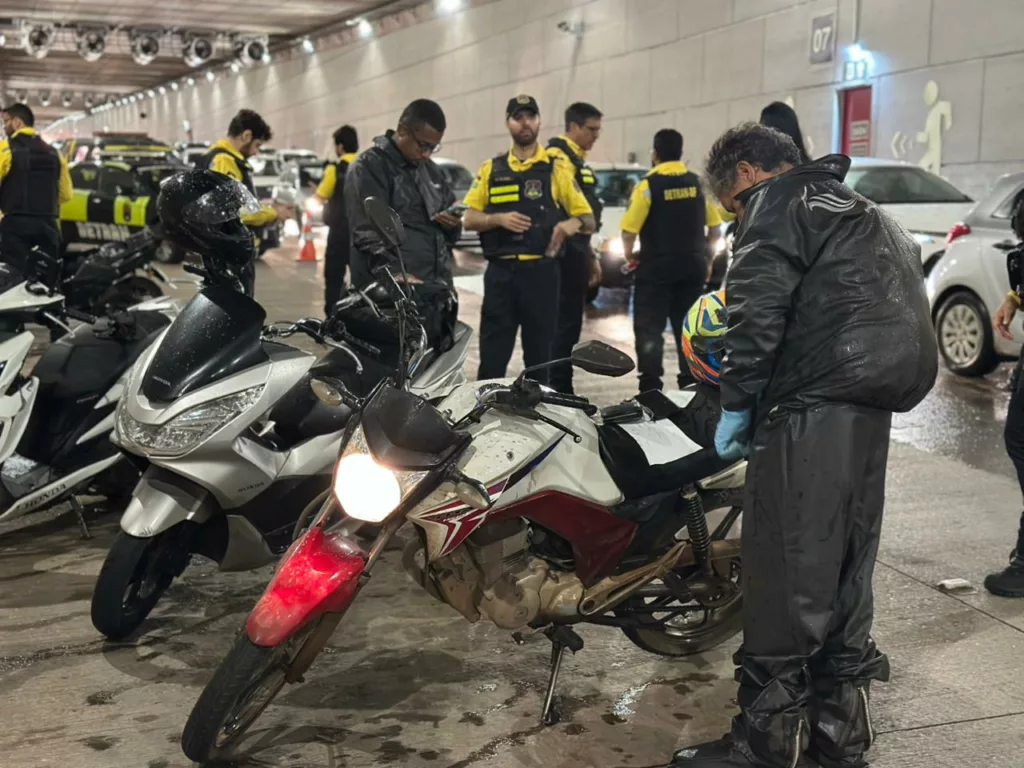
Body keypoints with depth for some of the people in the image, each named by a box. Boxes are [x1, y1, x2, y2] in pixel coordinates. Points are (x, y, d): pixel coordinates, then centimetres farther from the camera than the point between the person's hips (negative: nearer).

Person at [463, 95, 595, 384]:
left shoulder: (557, 168, 6)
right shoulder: (490, 169, 12)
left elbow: (588, 220, 4)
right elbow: (469, 219, 8)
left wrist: (573, 223, -19)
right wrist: (499, 219, -11)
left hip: (541, 272, -1)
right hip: (500, 272, 1)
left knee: (539, 353, 5)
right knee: (492, 355, 2)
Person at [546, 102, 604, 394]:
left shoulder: (579, 160, 21)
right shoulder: (557, 156, -11)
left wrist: (590, 256, 29)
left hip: (577, 252, 10)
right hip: (565, 253, -10)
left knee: (569, 323, 13)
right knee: (565, 324, -9)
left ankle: (559, 386, 21)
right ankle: (559, 388, -6)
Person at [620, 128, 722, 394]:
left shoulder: (648, 185, -11)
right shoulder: (699, 183, 4)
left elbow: (629, 230, -14)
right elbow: (714, 227, 8)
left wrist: (629, 255, 4)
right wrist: (706, 257, 20)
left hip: (656, 266, -4)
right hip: (693, 266, 5)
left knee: (649, 328, 2)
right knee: (689, 327, 13)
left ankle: (651, 386, -1)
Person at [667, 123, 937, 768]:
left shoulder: (779, 203, 1)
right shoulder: (863, 212, 30)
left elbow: (758, 308, -13)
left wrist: (736, 404, -8)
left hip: (816, 400, -9)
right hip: (874, 400, 10)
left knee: (787, 569, -7)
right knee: (848, 565, 14)